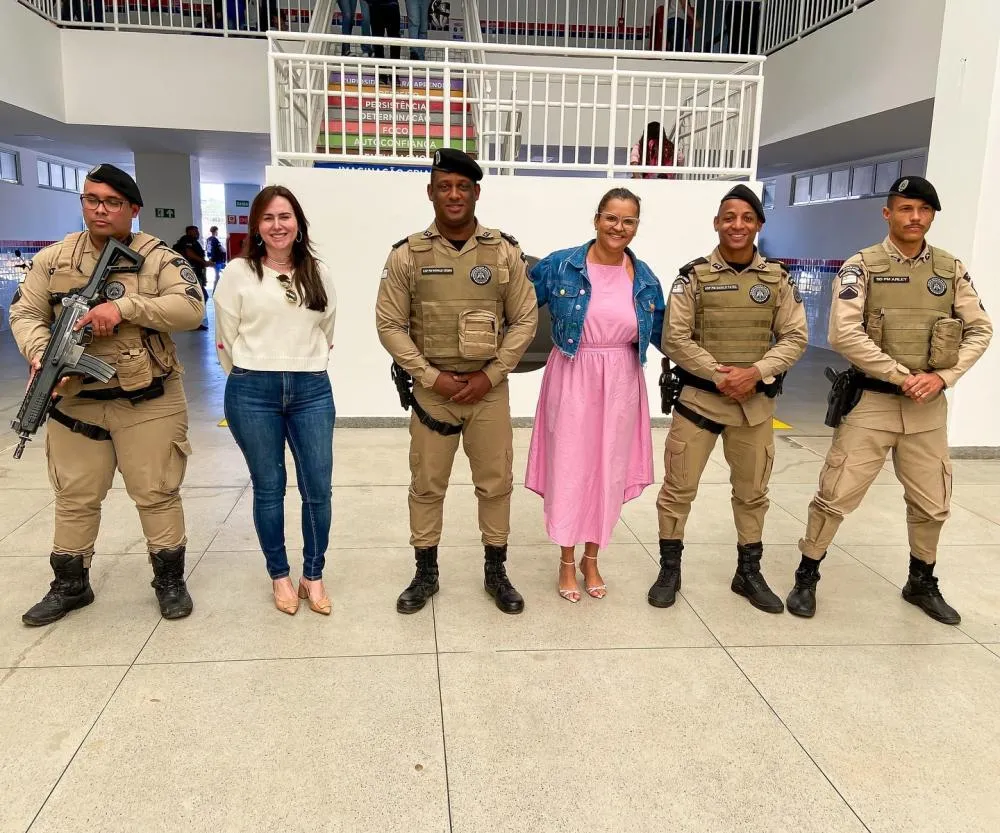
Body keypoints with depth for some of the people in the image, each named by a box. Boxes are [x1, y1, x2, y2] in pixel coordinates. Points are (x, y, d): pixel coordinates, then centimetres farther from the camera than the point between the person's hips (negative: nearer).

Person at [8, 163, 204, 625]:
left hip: (147, 403, -3)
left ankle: (170, 580, 21)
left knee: (156, 494, 5)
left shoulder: (157, 257, -4)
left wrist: (124, 306, -24)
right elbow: (26, 314, 7)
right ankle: (70, 585, 30)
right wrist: (40, 354, -14)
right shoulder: (53, 258, 6)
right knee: (74, 498, 13)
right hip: (75, 401, 3)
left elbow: (191, 307, -16)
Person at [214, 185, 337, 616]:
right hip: (253, 393, -2)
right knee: (268, 487, 8)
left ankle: (313, 576, 20)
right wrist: (250, 378, 8)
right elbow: (226, 338, 2)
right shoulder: (238, 272, -1)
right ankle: (280, 576, 24)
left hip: (312, 390, 2)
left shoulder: (317, 273, 8)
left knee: (318, 488, 2)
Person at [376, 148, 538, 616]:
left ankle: (496, 572, 27)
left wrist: (491, 374, -8)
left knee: (496, 482, 9)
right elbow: (389, 324, -2)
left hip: (489, 388, 1)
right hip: (431, 388, 0)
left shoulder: (504, 252, -1)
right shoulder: (407, 255, -3)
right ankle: (425, 574, 27)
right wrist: (431, 377, -11)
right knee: (426, 485, 9)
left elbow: (525, 319, 1)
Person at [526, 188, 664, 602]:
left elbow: (663, 332, 11)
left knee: (609, 471, 11)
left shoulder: (645, 279, 2)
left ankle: (591, 559, 30)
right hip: (572, 379, -3)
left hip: (620, 383, 3)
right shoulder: (560, 265, -7)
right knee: (569, 468, 4)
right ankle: (567, 562, 22)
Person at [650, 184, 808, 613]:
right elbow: (675, 339, -8)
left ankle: (749, 573, 30)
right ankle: (669, 570, 18)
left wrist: (754, 373, -14)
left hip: (756, 402, 3)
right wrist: (721, 375, -15)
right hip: (698, 397, -2)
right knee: (678, 487, 1)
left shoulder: (777, 278, 3)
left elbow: (794, 337, 2)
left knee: (752, 492, 14)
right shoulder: (693, 276, -4)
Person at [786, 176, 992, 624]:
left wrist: (942, 376, -11)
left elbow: (980, 330, 5)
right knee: (835, 497, -1)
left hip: (928, 408, 4)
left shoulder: (952, 269, 5)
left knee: (932, 504, 15)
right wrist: (903, 376, -18)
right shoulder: (862, 266, -7)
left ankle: (922, 582, 36)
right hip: (871, 402, -4)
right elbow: (844, 334, -17)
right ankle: (806, 576, 17)